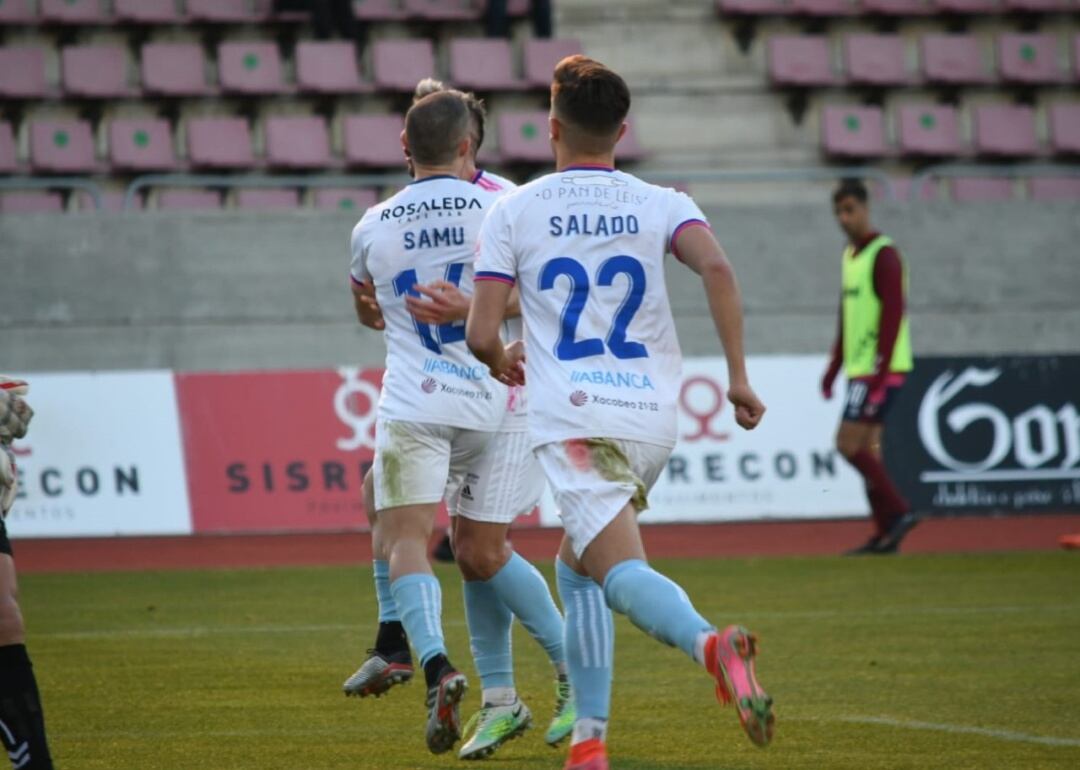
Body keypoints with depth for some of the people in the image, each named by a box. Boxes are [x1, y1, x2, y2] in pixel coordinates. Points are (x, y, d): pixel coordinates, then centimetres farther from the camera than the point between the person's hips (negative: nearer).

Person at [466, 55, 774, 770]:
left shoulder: (513, 211, 5)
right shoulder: (661, 205, 8)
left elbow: (481, 335, 0)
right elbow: (717, 267, -13)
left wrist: (505, 363, 24)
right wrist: (739, 375, -8)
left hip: (573, 419, -4)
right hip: (653, 419, 4)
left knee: (620, 570, -16)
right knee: (576, 566, 21)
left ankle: (710, 643, -48)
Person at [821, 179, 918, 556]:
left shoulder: (883, 254, -11)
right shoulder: (849, 256, 17)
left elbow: (893, 315, -18)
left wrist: (880, 374, -23)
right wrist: (834, 369, 21)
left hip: (879, 369, -9)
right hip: (859, 369, 9)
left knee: (849, 444, -13)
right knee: (866, 448, 7)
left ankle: (897, 513, -8)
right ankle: (885, 533, 8)